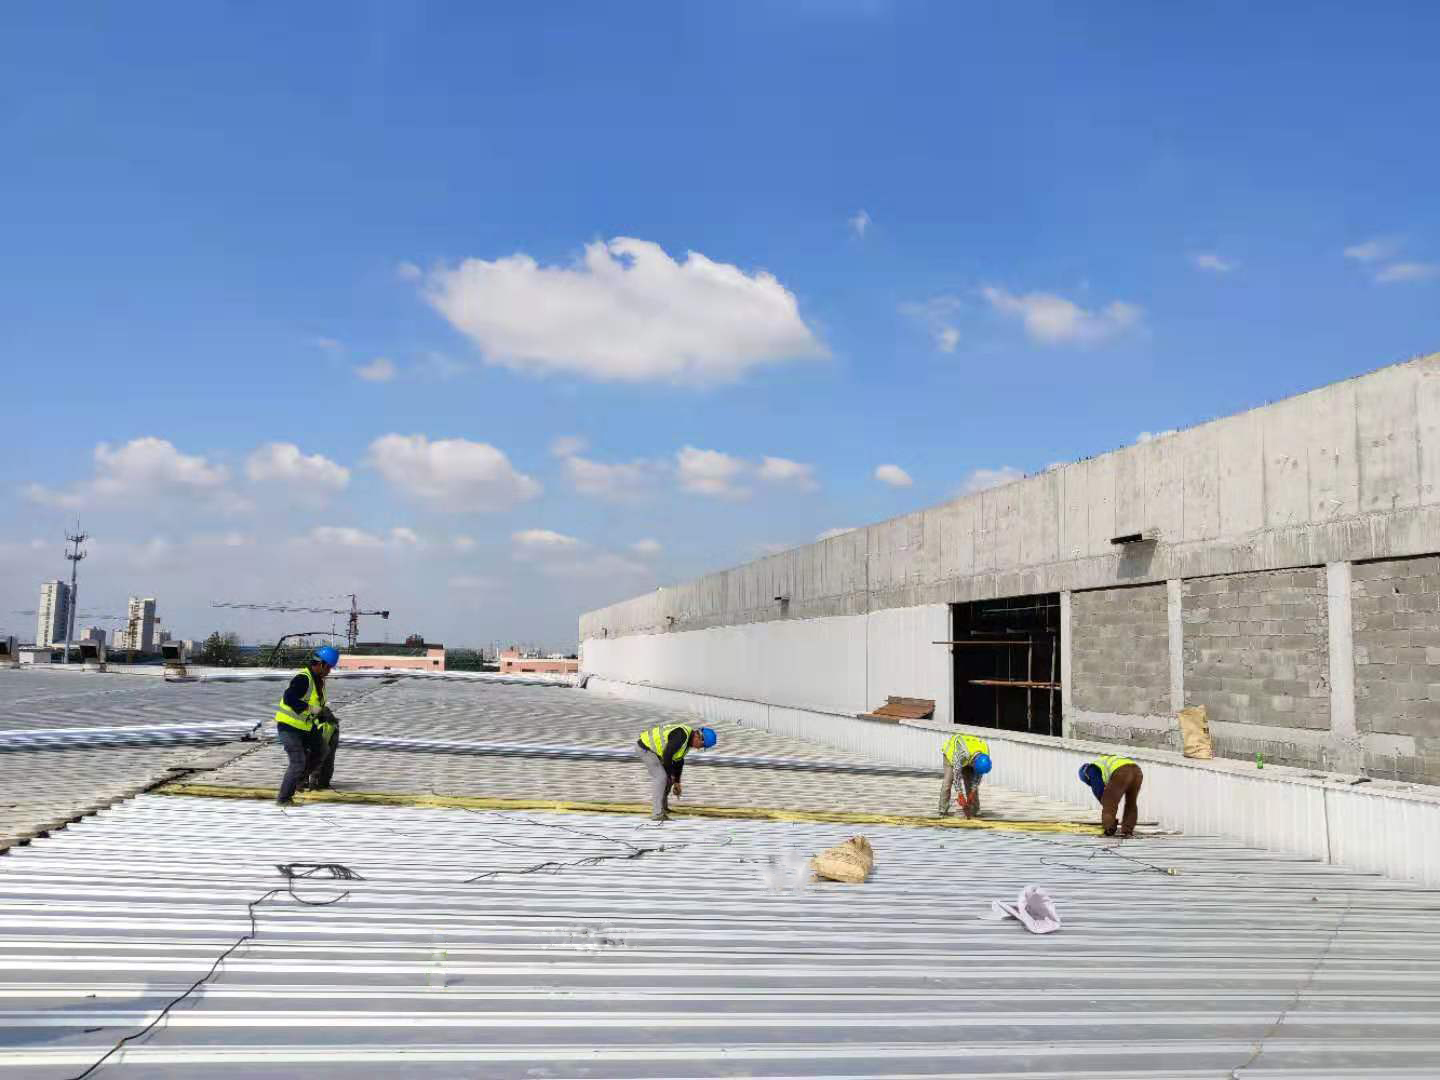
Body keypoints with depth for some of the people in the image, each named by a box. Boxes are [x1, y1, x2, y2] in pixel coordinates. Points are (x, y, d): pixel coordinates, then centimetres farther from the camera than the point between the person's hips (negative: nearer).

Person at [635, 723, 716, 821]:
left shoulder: (687, 739, 7)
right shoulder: (681, 735, -26)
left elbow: (678, 761, 14)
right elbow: (667, 755, -27)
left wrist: (677, 782, 11)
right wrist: (670, 775, -13)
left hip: (651, 749, 10)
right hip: (644, 747, -10)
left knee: (668, 777, 15)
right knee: (660, 777, -16)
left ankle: (663, 807, 28)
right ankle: (657, 814, -16)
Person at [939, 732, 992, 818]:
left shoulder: (985, 753, -28)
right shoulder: (963, 753, -44)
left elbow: (979, 774, -16)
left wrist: (973, 792, -19)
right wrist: (960, 795, -39)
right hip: (951, 752, -4)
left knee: (970, 780, -8)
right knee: (948, 779, -16)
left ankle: (975, 810, -4)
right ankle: (943, 810, -12)